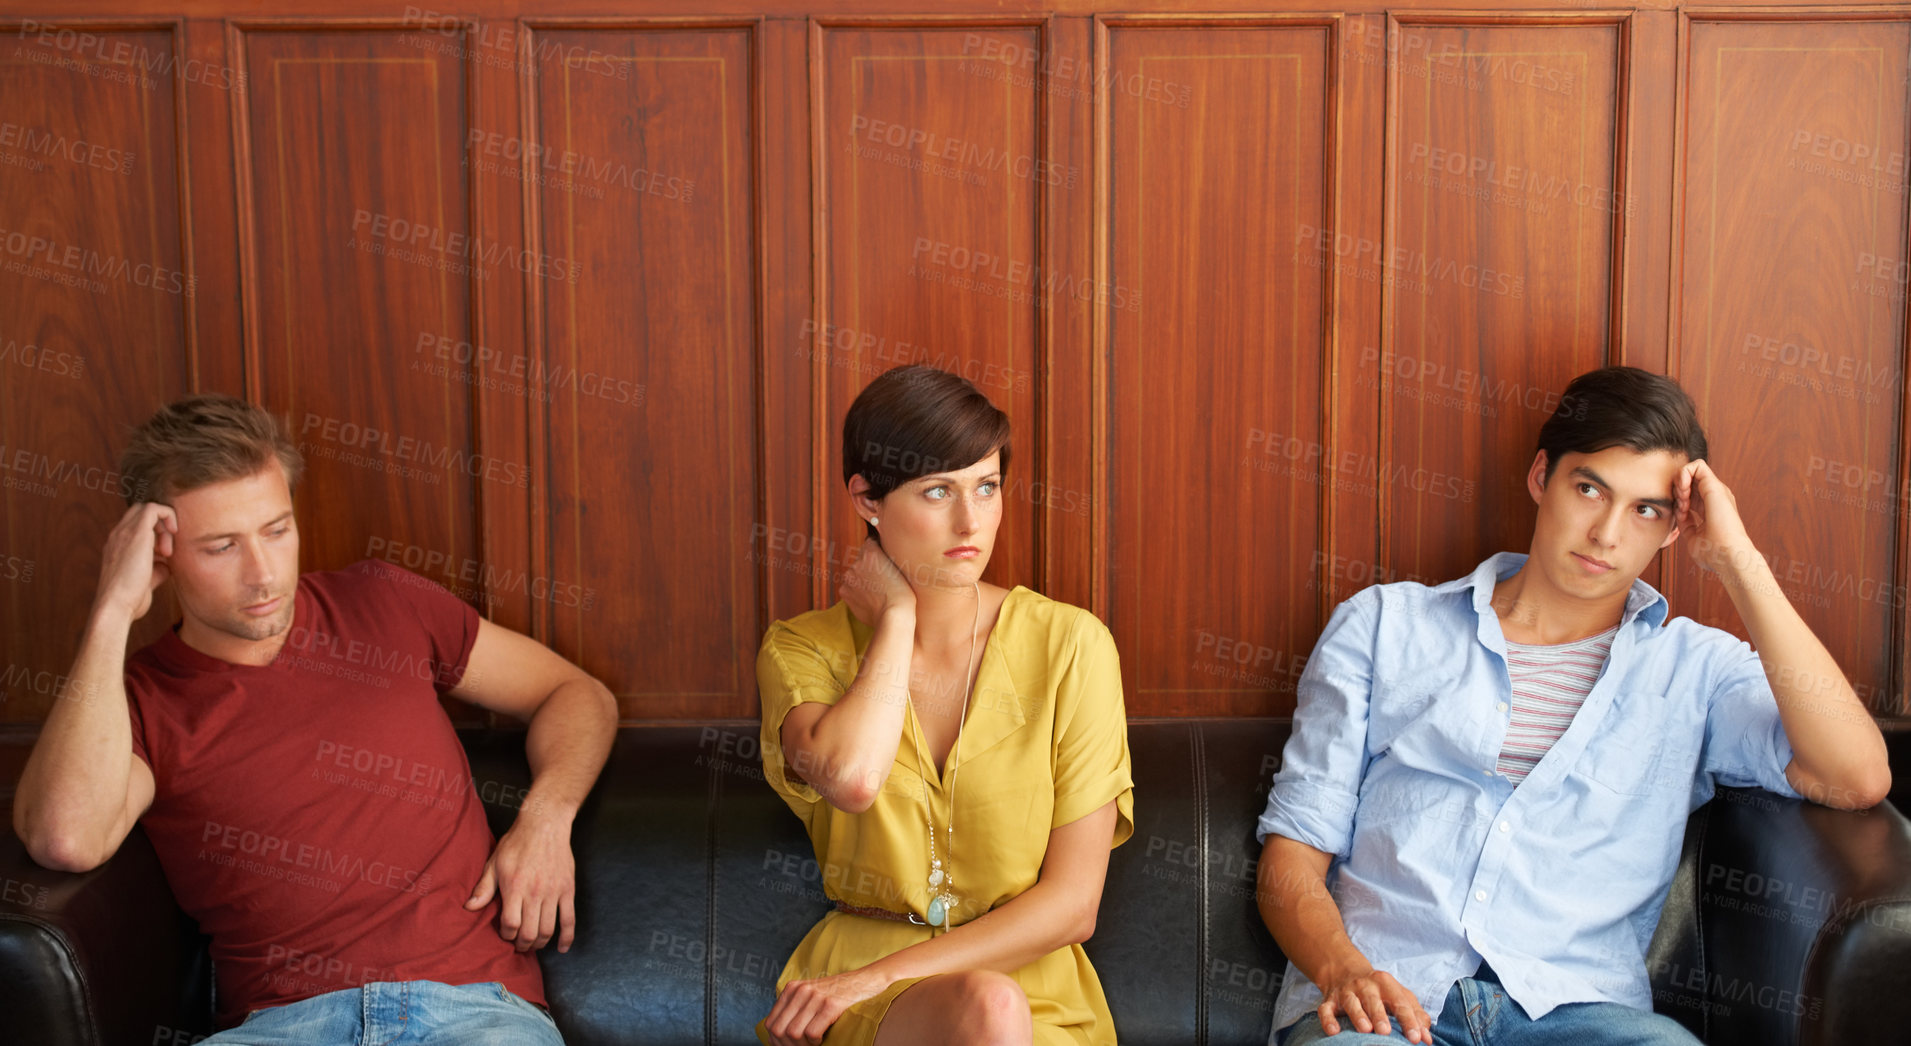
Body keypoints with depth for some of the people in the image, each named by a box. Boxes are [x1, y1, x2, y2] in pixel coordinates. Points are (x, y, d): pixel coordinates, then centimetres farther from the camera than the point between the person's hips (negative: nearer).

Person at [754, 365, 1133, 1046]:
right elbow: (850, 779, -23)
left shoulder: (1069, 644, -2)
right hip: (854, 990, -1)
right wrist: (896, 617, -8)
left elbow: (1071, 904, -5)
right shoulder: (802, 649, 2)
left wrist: (880, 975, -12)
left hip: (1033, 986, 1)